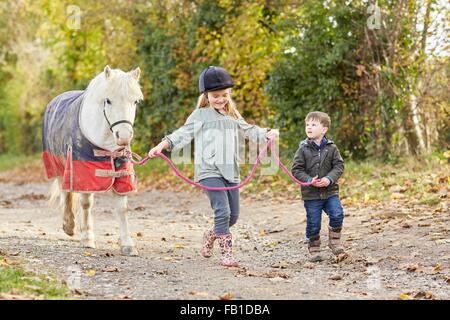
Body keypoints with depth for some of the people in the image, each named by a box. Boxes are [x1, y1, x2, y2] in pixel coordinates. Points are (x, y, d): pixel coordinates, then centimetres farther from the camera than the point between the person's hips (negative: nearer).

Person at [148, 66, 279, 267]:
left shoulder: (233, 117, 19)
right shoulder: (200, 115, 2)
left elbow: (249, 131, 26)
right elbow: (183, 134, -4)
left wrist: (267, 133, 8)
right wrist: (162, 145, -17)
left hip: (230, 172, 6)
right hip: (209, 171, -6)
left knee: (233, 215, 8)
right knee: (222, 211, -18)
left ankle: (210, 236, 35)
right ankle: (226, 254, -11)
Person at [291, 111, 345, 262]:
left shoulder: (331, 148, 0)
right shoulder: (303, 149, -4)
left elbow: (339, 166, -1)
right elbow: (296, 170, -5)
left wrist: (329, 179, -18)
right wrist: (309, 181, -19)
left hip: (330, 191, 1)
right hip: (311, 194, -1)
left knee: (337, 215, -15)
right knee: (313, 223, 3)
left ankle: (334, 241, 7)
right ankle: (314, 250, 19)